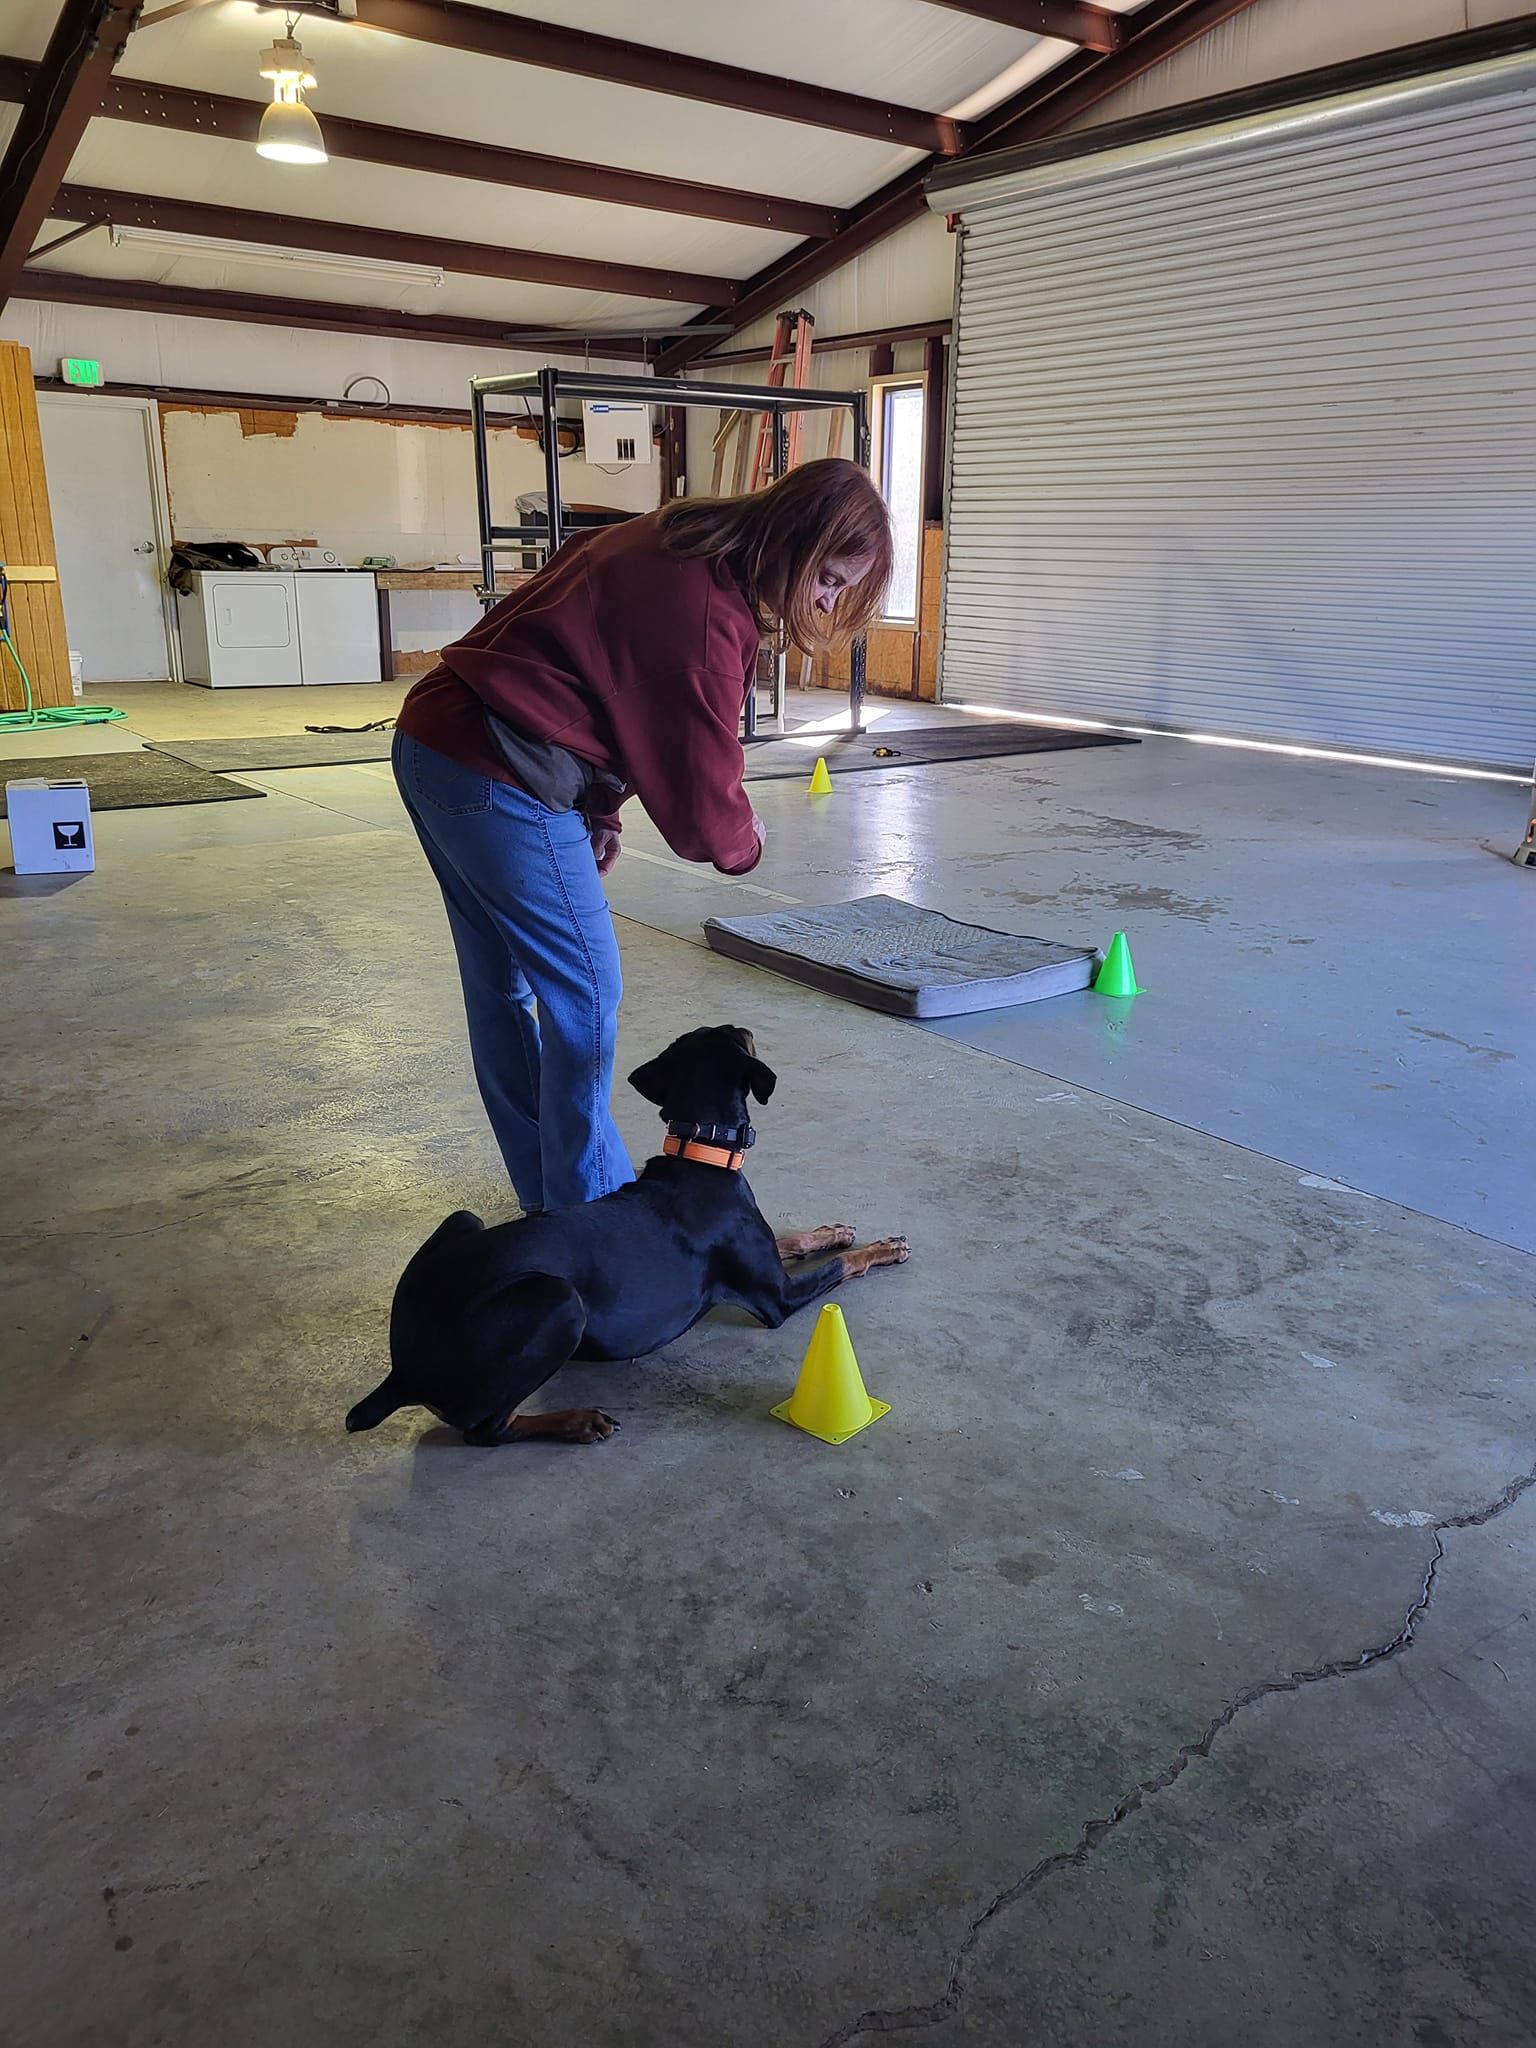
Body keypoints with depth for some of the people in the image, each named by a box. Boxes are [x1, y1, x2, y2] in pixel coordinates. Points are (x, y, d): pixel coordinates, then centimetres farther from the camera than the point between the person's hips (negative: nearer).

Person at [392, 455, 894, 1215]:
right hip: (500, 783, -10)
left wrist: (595, 811, 13)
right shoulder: (709, 611, -19)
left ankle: (545, 1193, 33)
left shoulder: (669, 539, 10)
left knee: (502, 982, 17)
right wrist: (742, 844, 9)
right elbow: (701, 794, -13)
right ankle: (586, 1209, 13)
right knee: (584, 990, 0)